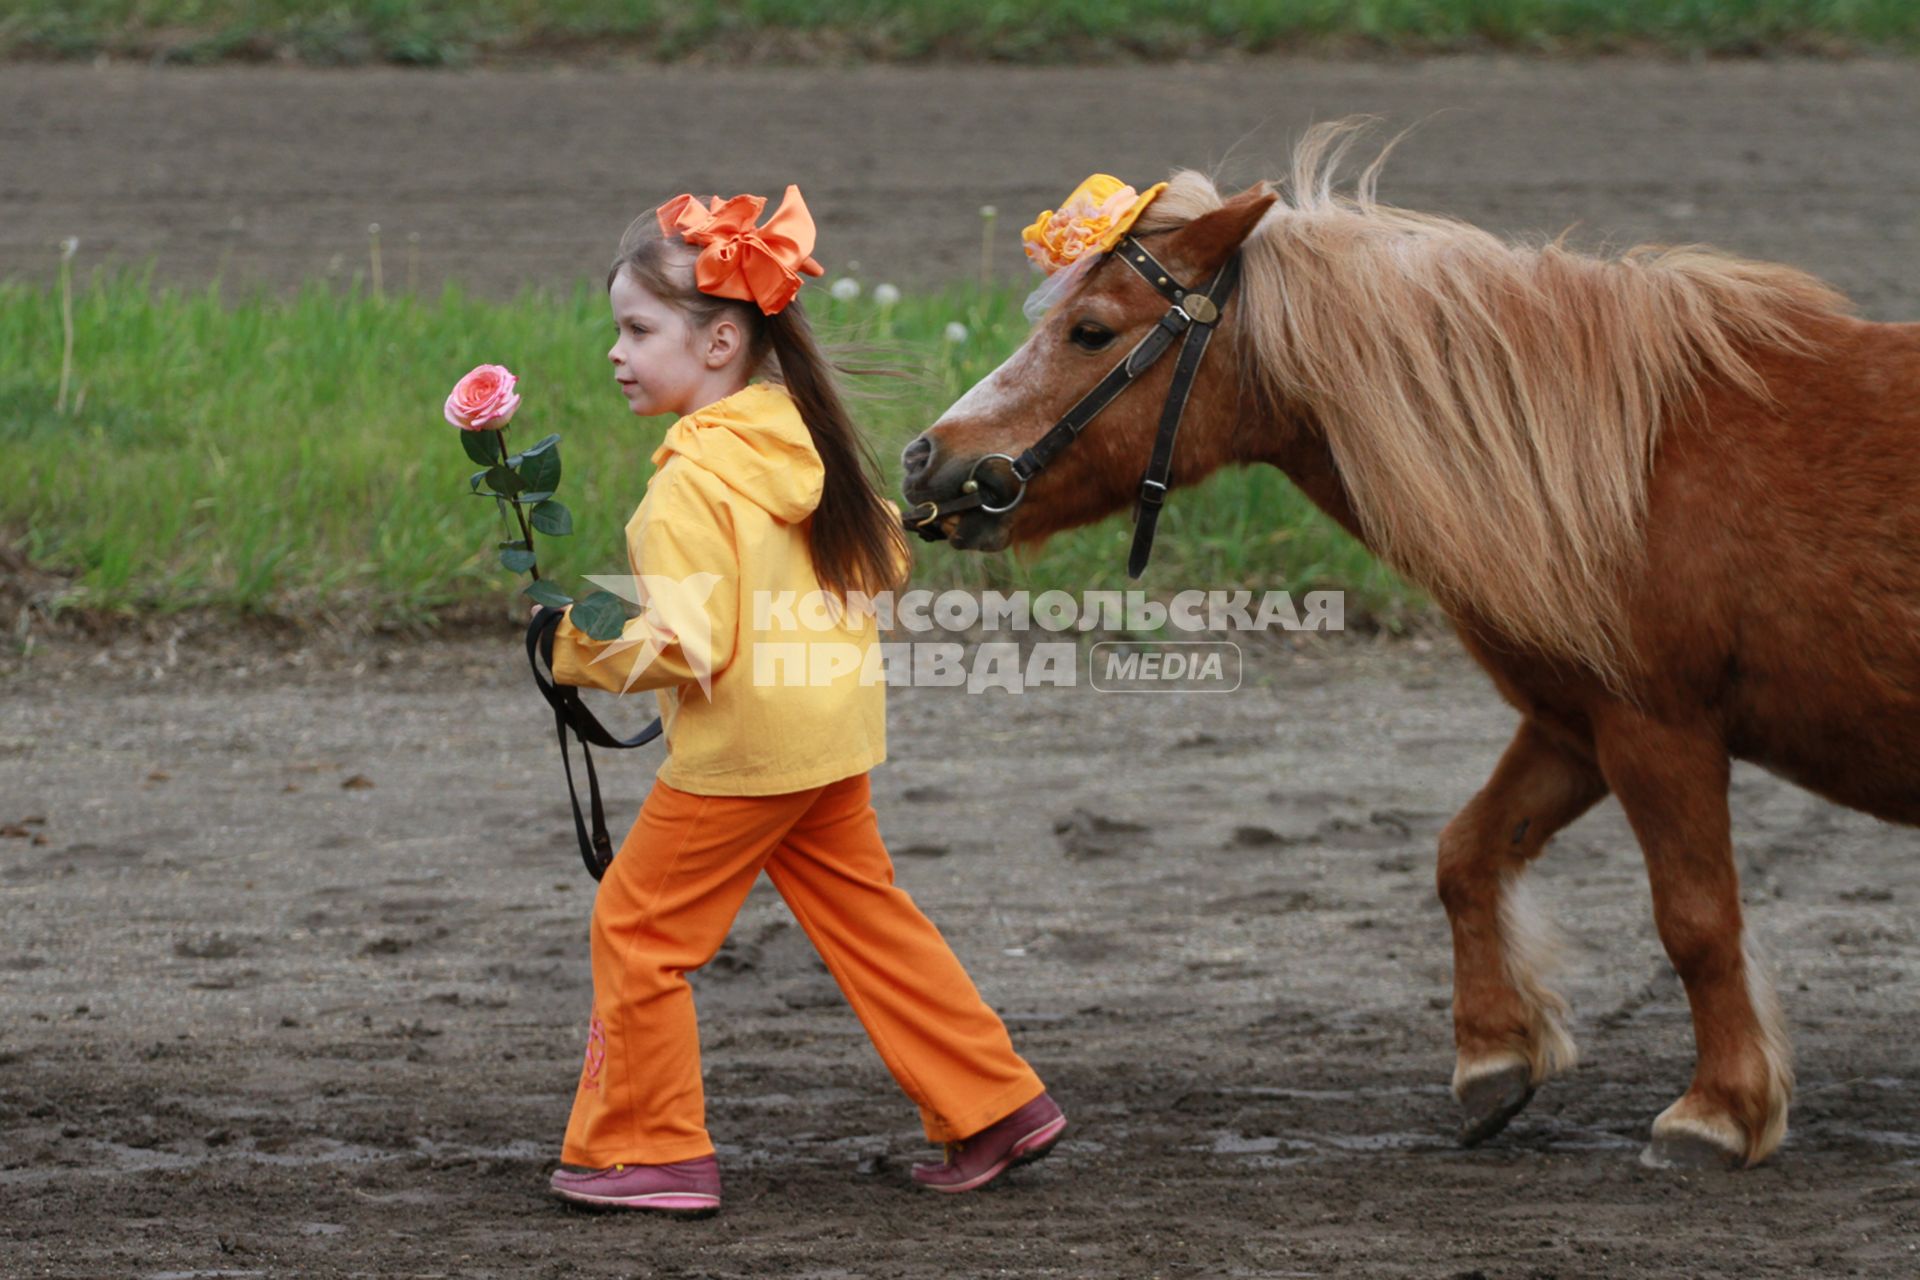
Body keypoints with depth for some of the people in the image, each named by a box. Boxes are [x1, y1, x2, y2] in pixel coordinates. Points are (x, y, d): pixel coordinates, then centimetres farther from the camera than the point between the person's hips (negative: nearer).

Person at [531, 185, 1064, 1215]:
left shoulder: (694, 480, -21)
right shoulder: (804, 436, 4)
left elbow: (687, 647, -24)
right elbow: (881, 558, 14)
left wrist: (578, 652, -13)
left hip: (740, 748, -9)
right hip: (831, 739, 9)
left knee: (638, 926, 3)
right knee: (866, 921, 17)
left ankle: (643, 1152, 7)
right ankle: (994, 1104, 18)